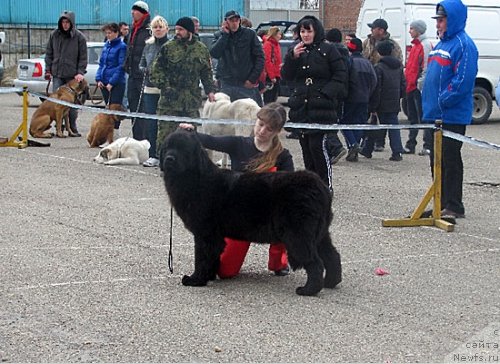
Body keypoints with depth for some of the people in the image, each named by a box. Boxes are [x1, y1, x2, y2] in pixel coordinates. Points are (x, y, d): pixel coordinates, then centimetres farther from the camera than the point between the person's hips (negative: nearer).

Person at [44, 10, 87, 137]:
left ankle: (72, 128, 10)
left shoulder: (79, 37, -2)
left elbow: (83, 57, -1)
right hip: (57, 74, 2)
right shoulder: (54, 35, 6)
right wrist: (48, 70, 5)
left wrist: (80, 72, -11)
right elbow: (49, 54, 12)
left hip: (73, 75, -2)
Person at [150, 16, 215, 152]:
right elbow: (156, 70, 1)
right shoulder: (168, 47, 1)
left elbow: (206, 72, 17)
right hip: (170, 99, -2)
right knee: (165, 130, -5)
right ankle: (161, 155, 1)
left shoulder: (201, 49, 9)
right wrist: (164, 85, -11)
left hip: (192, 101, 2)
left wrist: (210, 90, 7)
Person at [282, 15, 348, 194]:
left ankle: (326, 185, -5)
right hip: (300, 105, 6)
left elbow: (341, 75, -3)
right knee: (305, 146, 9)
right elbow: (286, 76, 6)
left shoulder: (328, 50, -2)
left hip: (321, 106, -5)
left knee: (317, 145, -13)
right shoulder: (295, 50, 13)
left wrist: (326, 93, -13)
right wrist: (292, 57, -10)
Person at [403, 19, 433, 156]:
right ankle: (410, 146, 19)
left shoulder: (425, 45, -11)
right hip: (411, 86, 10)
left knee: (424, 117, -7)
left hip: (419, 87, -10)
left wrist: (420, 82, -21)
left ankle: (428, 146, -4)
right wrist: (408, 81, 18)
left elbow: (427, 66, -18)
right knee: (413, 117, 13)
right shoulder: (416, 45, 19)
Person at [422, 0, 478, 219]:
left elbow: (463, 80, -22)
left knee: (450, 161, -5)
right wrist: (428, 103, 14)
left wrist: (442, 102, -18)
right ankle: (441, 204, 21)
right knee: (437, 161, 13)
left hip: (452, 116, -9)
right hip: (434, 116, 9)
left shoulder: (463, 45, -13)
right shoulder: (441, 44, 16)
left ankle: (454, 207, 0)